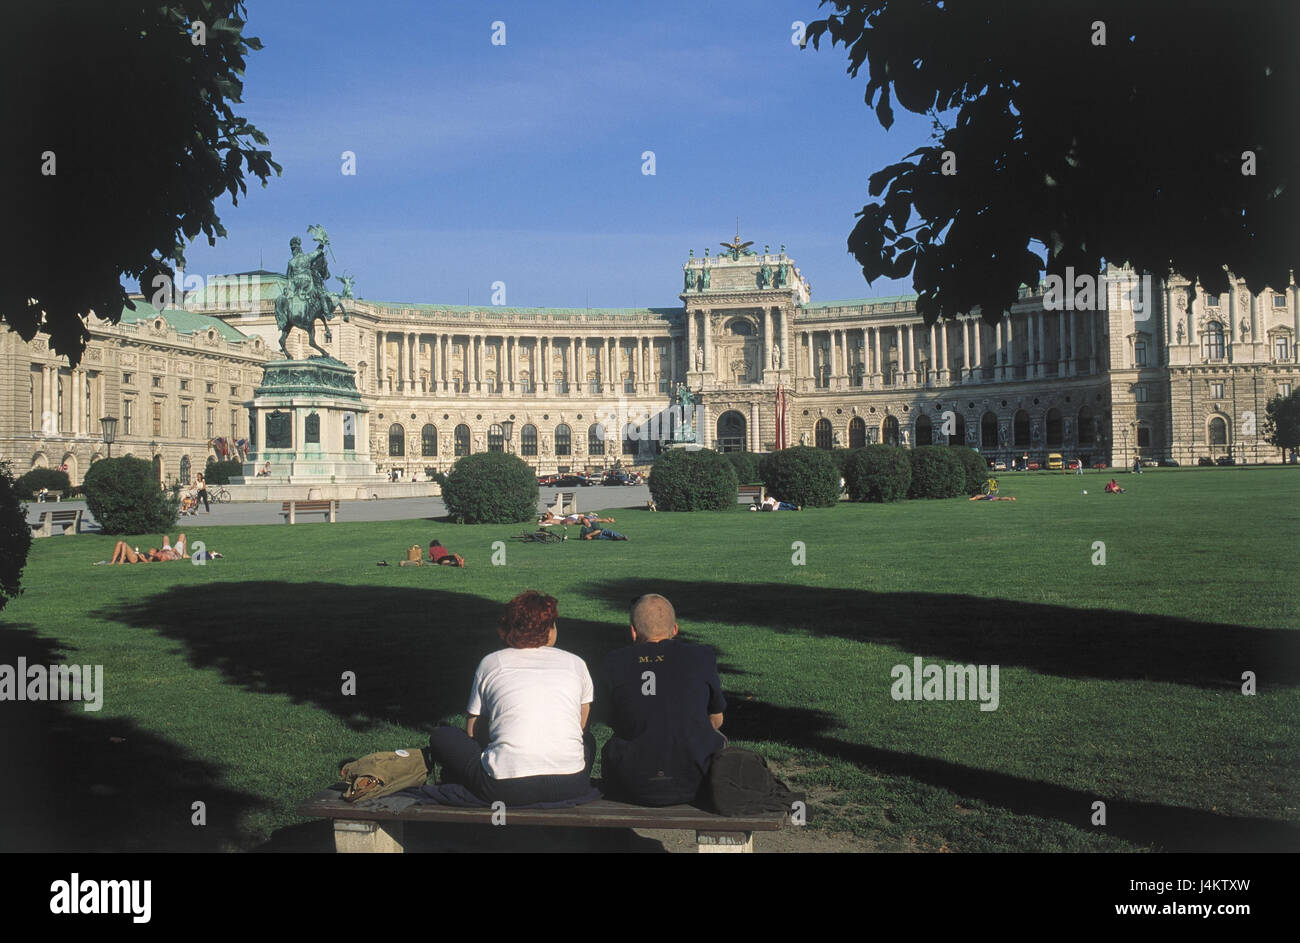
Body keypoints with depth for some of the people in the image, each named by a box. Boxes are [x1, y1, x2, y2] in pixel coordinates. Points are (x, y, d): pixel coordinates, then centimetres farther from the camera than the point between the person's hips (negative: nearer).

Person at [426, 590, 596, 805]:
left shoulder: (491, 663, 13)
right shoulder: (575, 663, 16)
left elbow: (473, 732, 18)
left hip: (504, 789, -1)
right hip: (569, 787, 1)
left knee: (440, 737, 22)